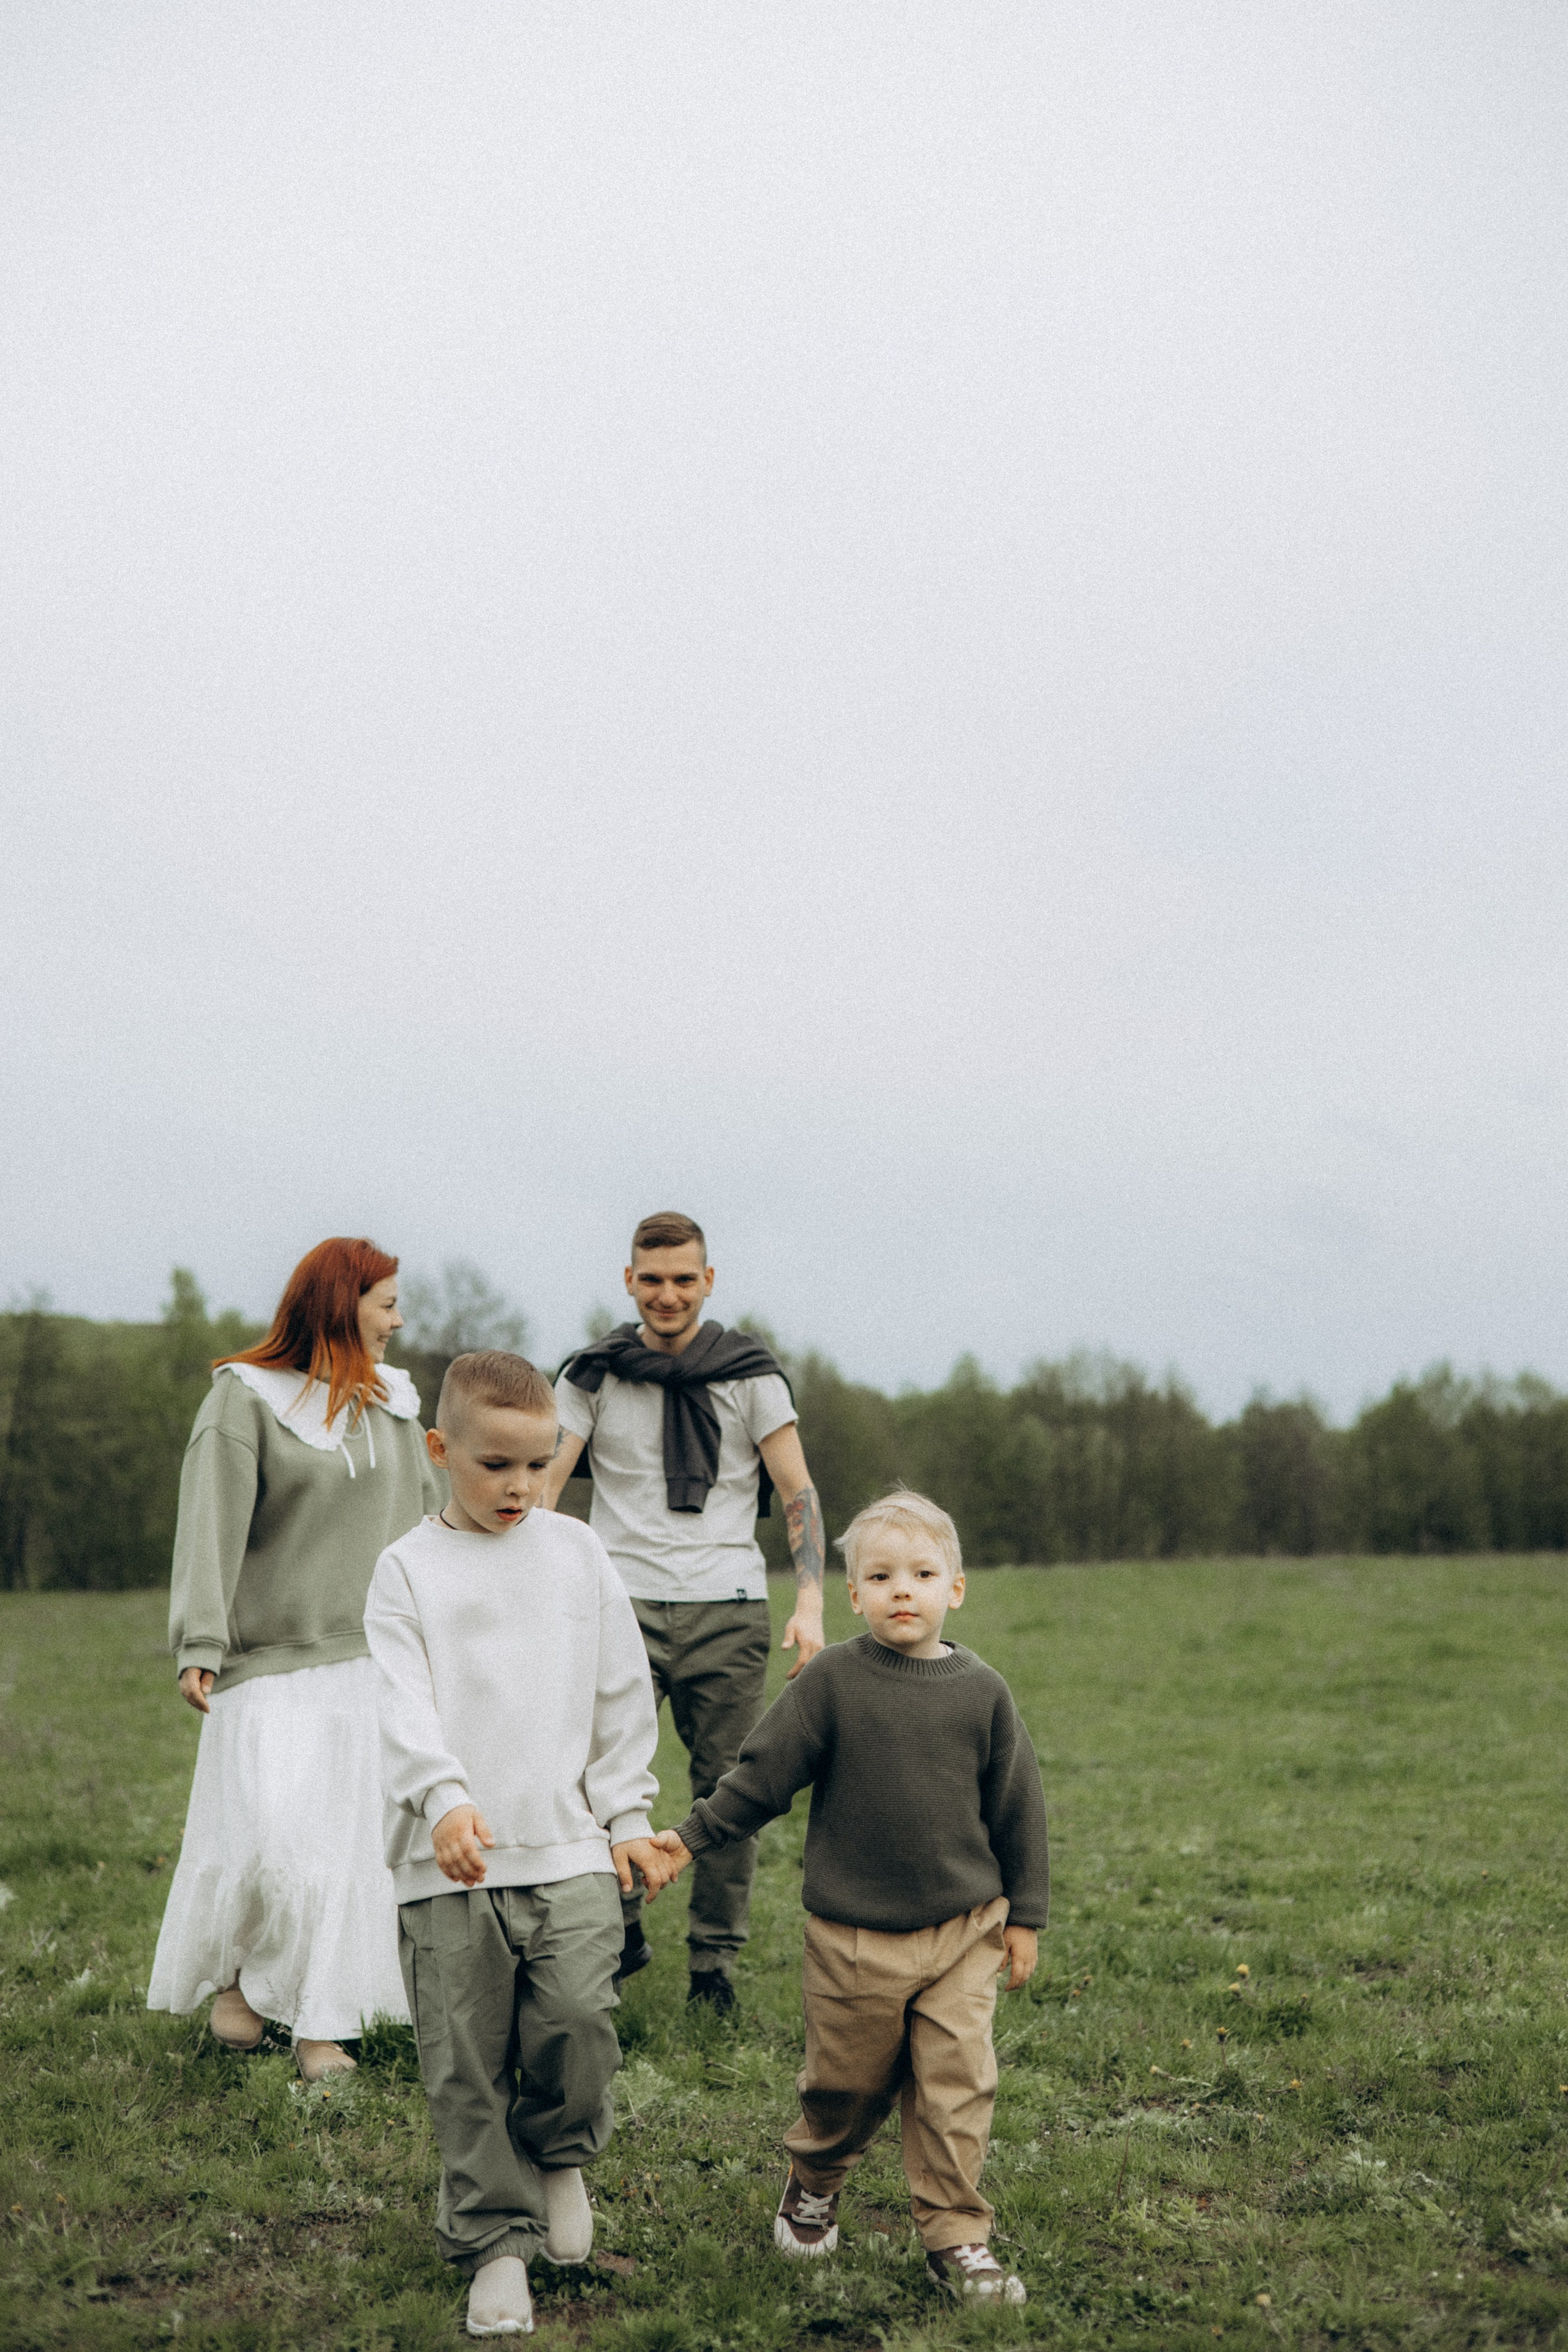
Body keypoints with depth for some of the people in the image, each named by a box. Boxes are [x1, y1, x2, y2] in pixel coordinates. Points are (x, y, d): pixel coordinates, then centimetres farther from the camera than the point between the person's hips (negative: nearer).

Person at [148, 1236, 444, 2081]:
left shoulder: (393, 1402, 13)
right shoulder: (245, 1400, -4)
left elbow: (429, 1521, 19)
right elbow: (211, 1528, -10)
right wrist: (199, 1647, -19)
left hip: (379, 1662, 5)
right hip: (276, 1662, -5)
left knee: (359, 1841, 2)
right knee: (270, 1839, -10)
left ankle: (323, 2025, 12)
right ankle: (233, 1972, 19)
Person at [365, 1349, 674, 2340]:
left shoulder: (578, 1553, 9)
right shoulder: (409, 1569, 3)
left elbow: (623, 1697, 13)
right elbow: (404, 1706, -8)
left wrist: (628, 1819, 9)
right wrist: (444, 1799, -23)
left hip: (570, 1849, 1)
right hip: (449, 1862, -1)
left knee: (577, 2016, -13)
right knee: (467, 2063, 2)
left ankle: (561, 2154, 18)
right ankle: (495, 2242, 18)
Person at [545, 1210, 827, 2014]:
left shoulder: (749, 1374, 5)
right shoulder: (594, 1375, 6)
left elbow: (799, 1493, 4)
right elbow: (542, 1485, 2)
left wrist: (810, 1605, -8)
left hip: (727, 1607, 0)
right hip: (623, 1601, 0)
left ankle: (715, 1963, 13)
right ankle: (618, 1933, 13)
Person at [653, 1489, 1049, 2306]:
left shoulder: (981, 1690, 0)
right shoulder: (832, 1681, -6)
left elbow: (1017, 1808, 7)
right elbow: (764, 1774, 0)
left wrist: (1024, 1915, 8)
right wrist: (692, 1835, -3)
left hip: (963, 1929, 1)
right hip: (853, 1935, -1)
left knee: (956, 2084, -2)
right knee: (847, 2080, 11)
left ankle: (955, 2237, 12)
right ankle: (812, 2185, 39)